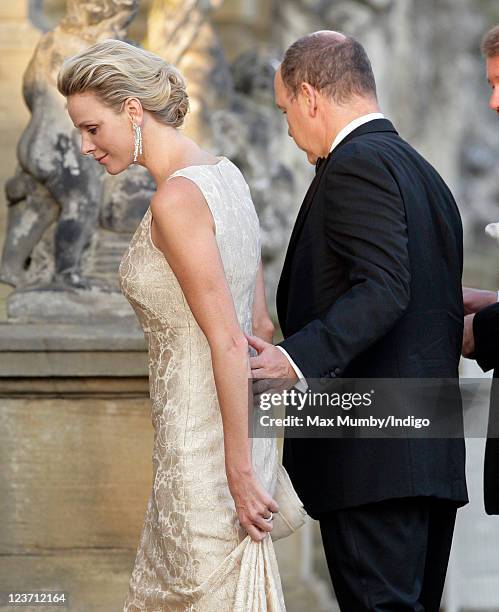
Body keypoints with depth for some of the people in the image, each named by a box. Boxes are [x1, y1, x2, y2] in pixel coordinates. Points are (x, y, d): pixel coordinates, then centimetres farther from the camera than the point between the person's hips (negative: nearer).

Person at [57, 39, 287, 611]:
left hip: (203, 445, -9)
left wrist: (240, 468, -19)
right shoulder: (223, 174, 9)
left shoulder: (176, 199, -18)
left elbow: (228, 341, -21)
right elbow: (259, 323, 14)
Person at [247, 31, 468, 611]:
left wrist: (299, 357, -29)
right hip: (434, 454, 10)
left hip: (369, 455, -10)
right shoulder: (424, 173, 20)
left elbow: (383, 288, -22)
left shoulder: (356, 163, -9)